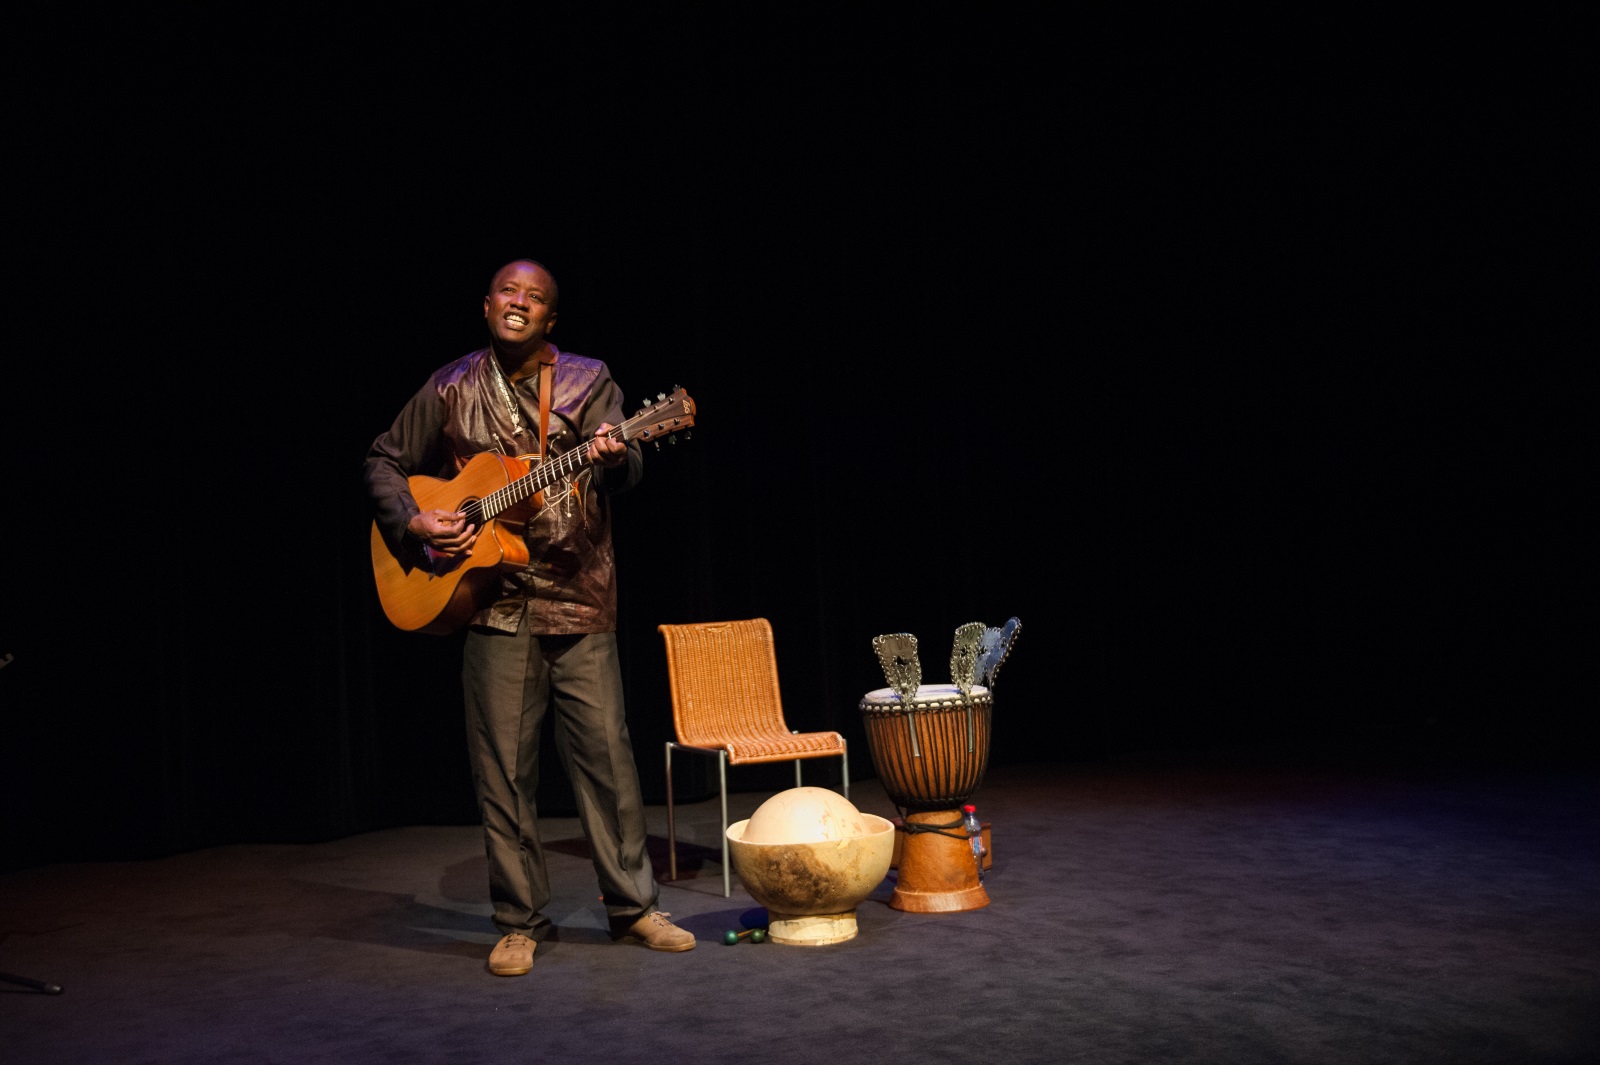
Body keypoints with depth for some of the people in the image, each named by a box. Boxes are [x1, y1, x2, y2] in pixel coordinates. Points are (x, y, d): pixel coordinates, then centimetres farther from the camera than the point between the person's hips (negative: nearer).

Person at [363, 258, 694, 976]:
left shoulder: (589, 382, 4)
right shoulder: (451, 389, 6)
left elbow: (626, 474, -8)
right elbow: (384, 462, 15)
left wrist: (614, 457, -32)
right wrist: (413, 524, -3)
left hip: (581, 598, 0)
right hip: (492, 600, 1)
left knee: (607, 754, 2)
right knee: (503, 768, 4)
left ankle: (633, 906, 18)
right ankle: (520, 923, 19)